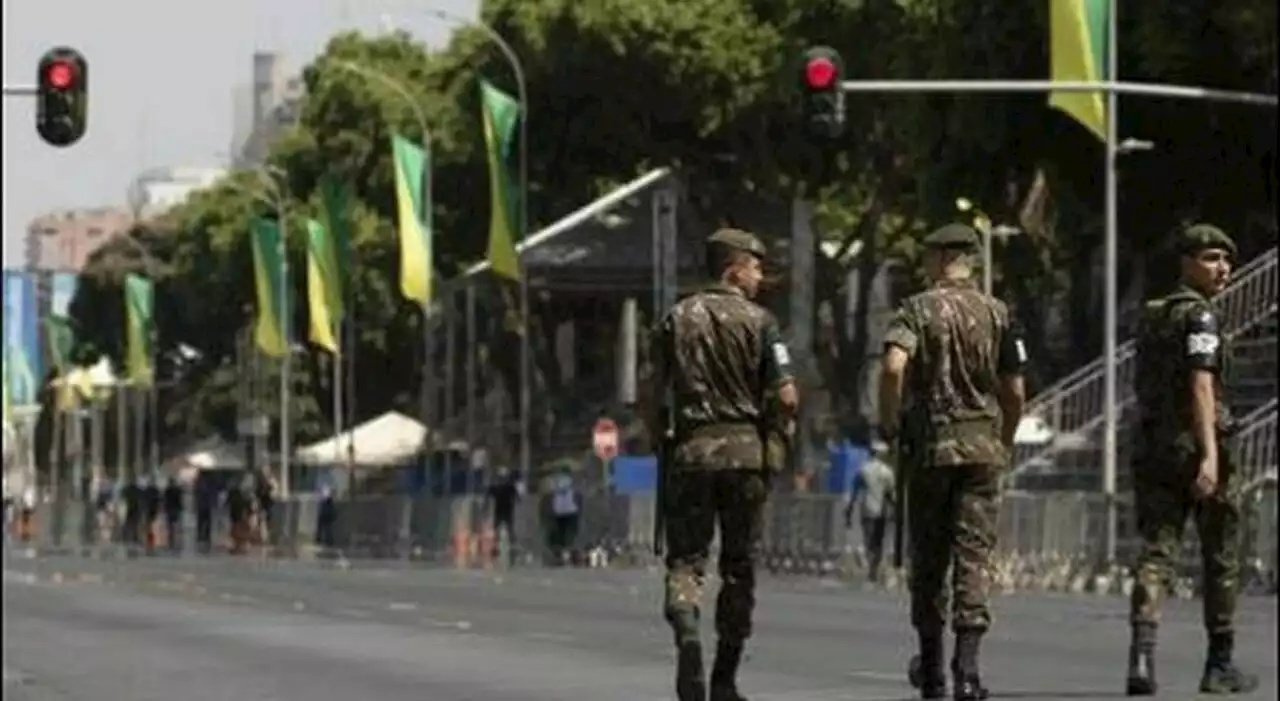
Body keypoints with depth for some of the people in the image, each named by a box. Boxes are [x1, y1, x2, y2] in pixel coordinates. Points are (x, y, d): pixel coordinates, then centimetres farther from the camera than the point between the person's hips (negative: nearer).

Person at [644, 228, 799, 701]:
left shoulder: (676, 320, 6)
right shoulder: (757, 321, -2)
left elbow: (653, 398, 4)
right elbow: (786, 397, -8)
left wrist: (661, 441, 17)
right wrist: (783, 420, 13)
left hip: (690, 450, 1)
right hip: (746, 450, -1)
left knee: (686, 557, 3)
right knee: (739, 566, 8)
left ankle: (687, 631, -27)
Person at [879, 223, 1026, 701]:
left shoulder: (917, 309, -3)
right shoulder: (996, 314, 5)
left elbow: (894, 366, -21)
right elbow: (1015, 393, 6)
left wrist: (888, 422, -6)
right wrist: (1004, 444, 21)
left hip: (928, 447, -1)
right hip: (982, 446, 1)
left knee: (928, 558, 11)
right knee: (974, 556, -2)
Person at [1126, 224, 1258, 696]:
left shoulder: (1150, 316, 15)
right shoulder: (1199, 315, -10)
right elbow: (1201, 386, -21)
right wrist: (1210, 454, -28)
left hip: (1154, 447, 6)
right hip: (1197, 445, -6)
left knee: (1155, 552, -4)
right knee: (1221, 559, 9)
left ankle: (1142, 653, -25)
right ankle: (1219, 665, 17)